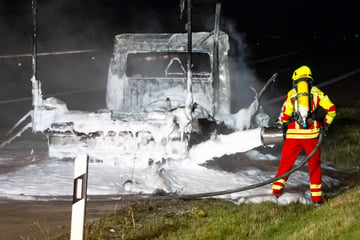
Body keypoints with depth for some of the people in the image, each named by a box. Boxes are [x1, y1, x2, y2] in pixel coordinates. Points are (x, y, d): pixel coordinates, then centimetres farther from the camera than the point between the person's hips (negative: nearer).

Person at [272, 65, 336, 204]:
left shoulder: (291, 93, 6)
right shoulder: (316, 92, 7)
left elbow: (284, 115, 0)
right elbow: (331, 108, 0)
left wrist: (284, 128, 16)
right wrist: (326, 124, 10)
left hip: (294, 133, 0)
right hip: (312, 133, 0)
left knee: (286, 161, 11)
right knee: (314, 163, 9)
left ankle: (277, 189, 8)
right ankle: (316, 196, 7)